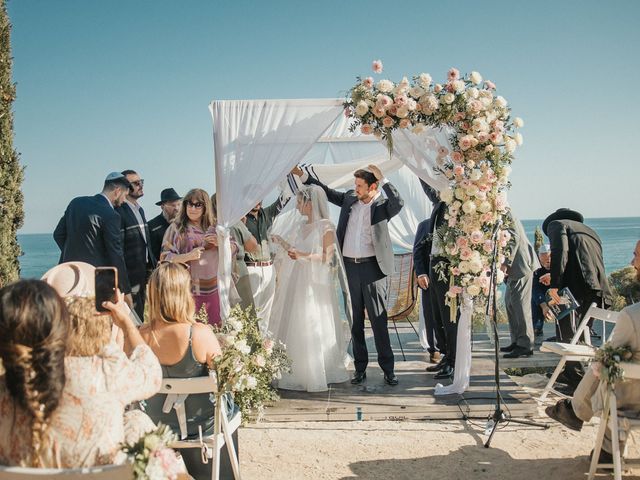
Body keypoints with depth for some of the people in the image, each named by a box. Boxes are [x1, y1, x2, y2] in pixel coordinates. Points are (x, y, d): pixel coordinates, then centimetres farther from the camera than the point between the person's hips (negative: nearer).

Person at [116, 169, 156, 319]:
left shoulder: (140, 209, 14)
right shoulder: (119, 212, -16)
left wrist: (153, 266, 14)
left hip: (144, 272, 9)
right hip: (130, 274, -9)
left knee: (140, 314, 15)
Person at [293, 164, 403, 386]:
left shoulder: (382, 205, -5)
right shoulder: (350, 198, 8)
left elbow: (398, 203, -26)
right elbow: (327, 192, 20)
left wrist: (383, 179, -22)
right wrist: (302, 175, 17)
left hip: (372, 267, -4)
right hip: (349, 266, 5)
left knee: (378, 319, 0)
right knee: (355, 320, 10)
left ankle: (388, 369, 9)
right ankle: (360, 368, 19)